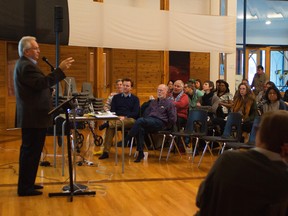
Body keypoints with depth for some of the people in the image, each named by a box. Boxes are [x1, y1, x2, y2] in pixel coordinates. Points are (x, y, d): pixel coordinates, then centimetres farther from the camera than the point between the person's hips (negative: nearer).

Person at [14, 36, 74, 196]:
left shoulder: (25, 64, 18)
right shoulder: (26, 66, -16)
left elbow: (39, 84, 15)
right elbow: (42, 83, -28)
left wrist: (60, 70, 11)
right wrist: (61, 69, -27)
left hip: (31, 117, 11)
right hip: (34, 117, -11)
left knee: (29, 151, 17)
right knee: (31, 152, -6)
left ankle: (26, 184, 26)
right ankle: (25, 188, -1)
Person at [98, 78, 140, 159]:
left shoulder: (135, 99, 18)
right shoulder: (116, 97, 25)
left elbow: (136, 113, 4)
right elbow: (112, 110, 15)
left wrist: (125, 117, -13)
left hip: (129, 120, -1)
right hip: (116, 119, 1)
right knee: (110, 126, -36)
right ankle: (106, 152, -40)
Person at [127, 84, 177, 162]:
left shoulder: (170, 103, 10)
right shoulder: (153, 102, 31)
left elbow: (173, 119, 3)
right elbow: (146, 113, 30)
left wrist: (166, 127, -1)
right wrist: (145, 119, 12)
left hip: (160, 122, -5)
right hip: (149, 122, 6)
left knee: (140, 120, -31)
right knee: (140, 129, -31)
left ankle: (127, 139, -24)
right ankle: (140, 152, -30)